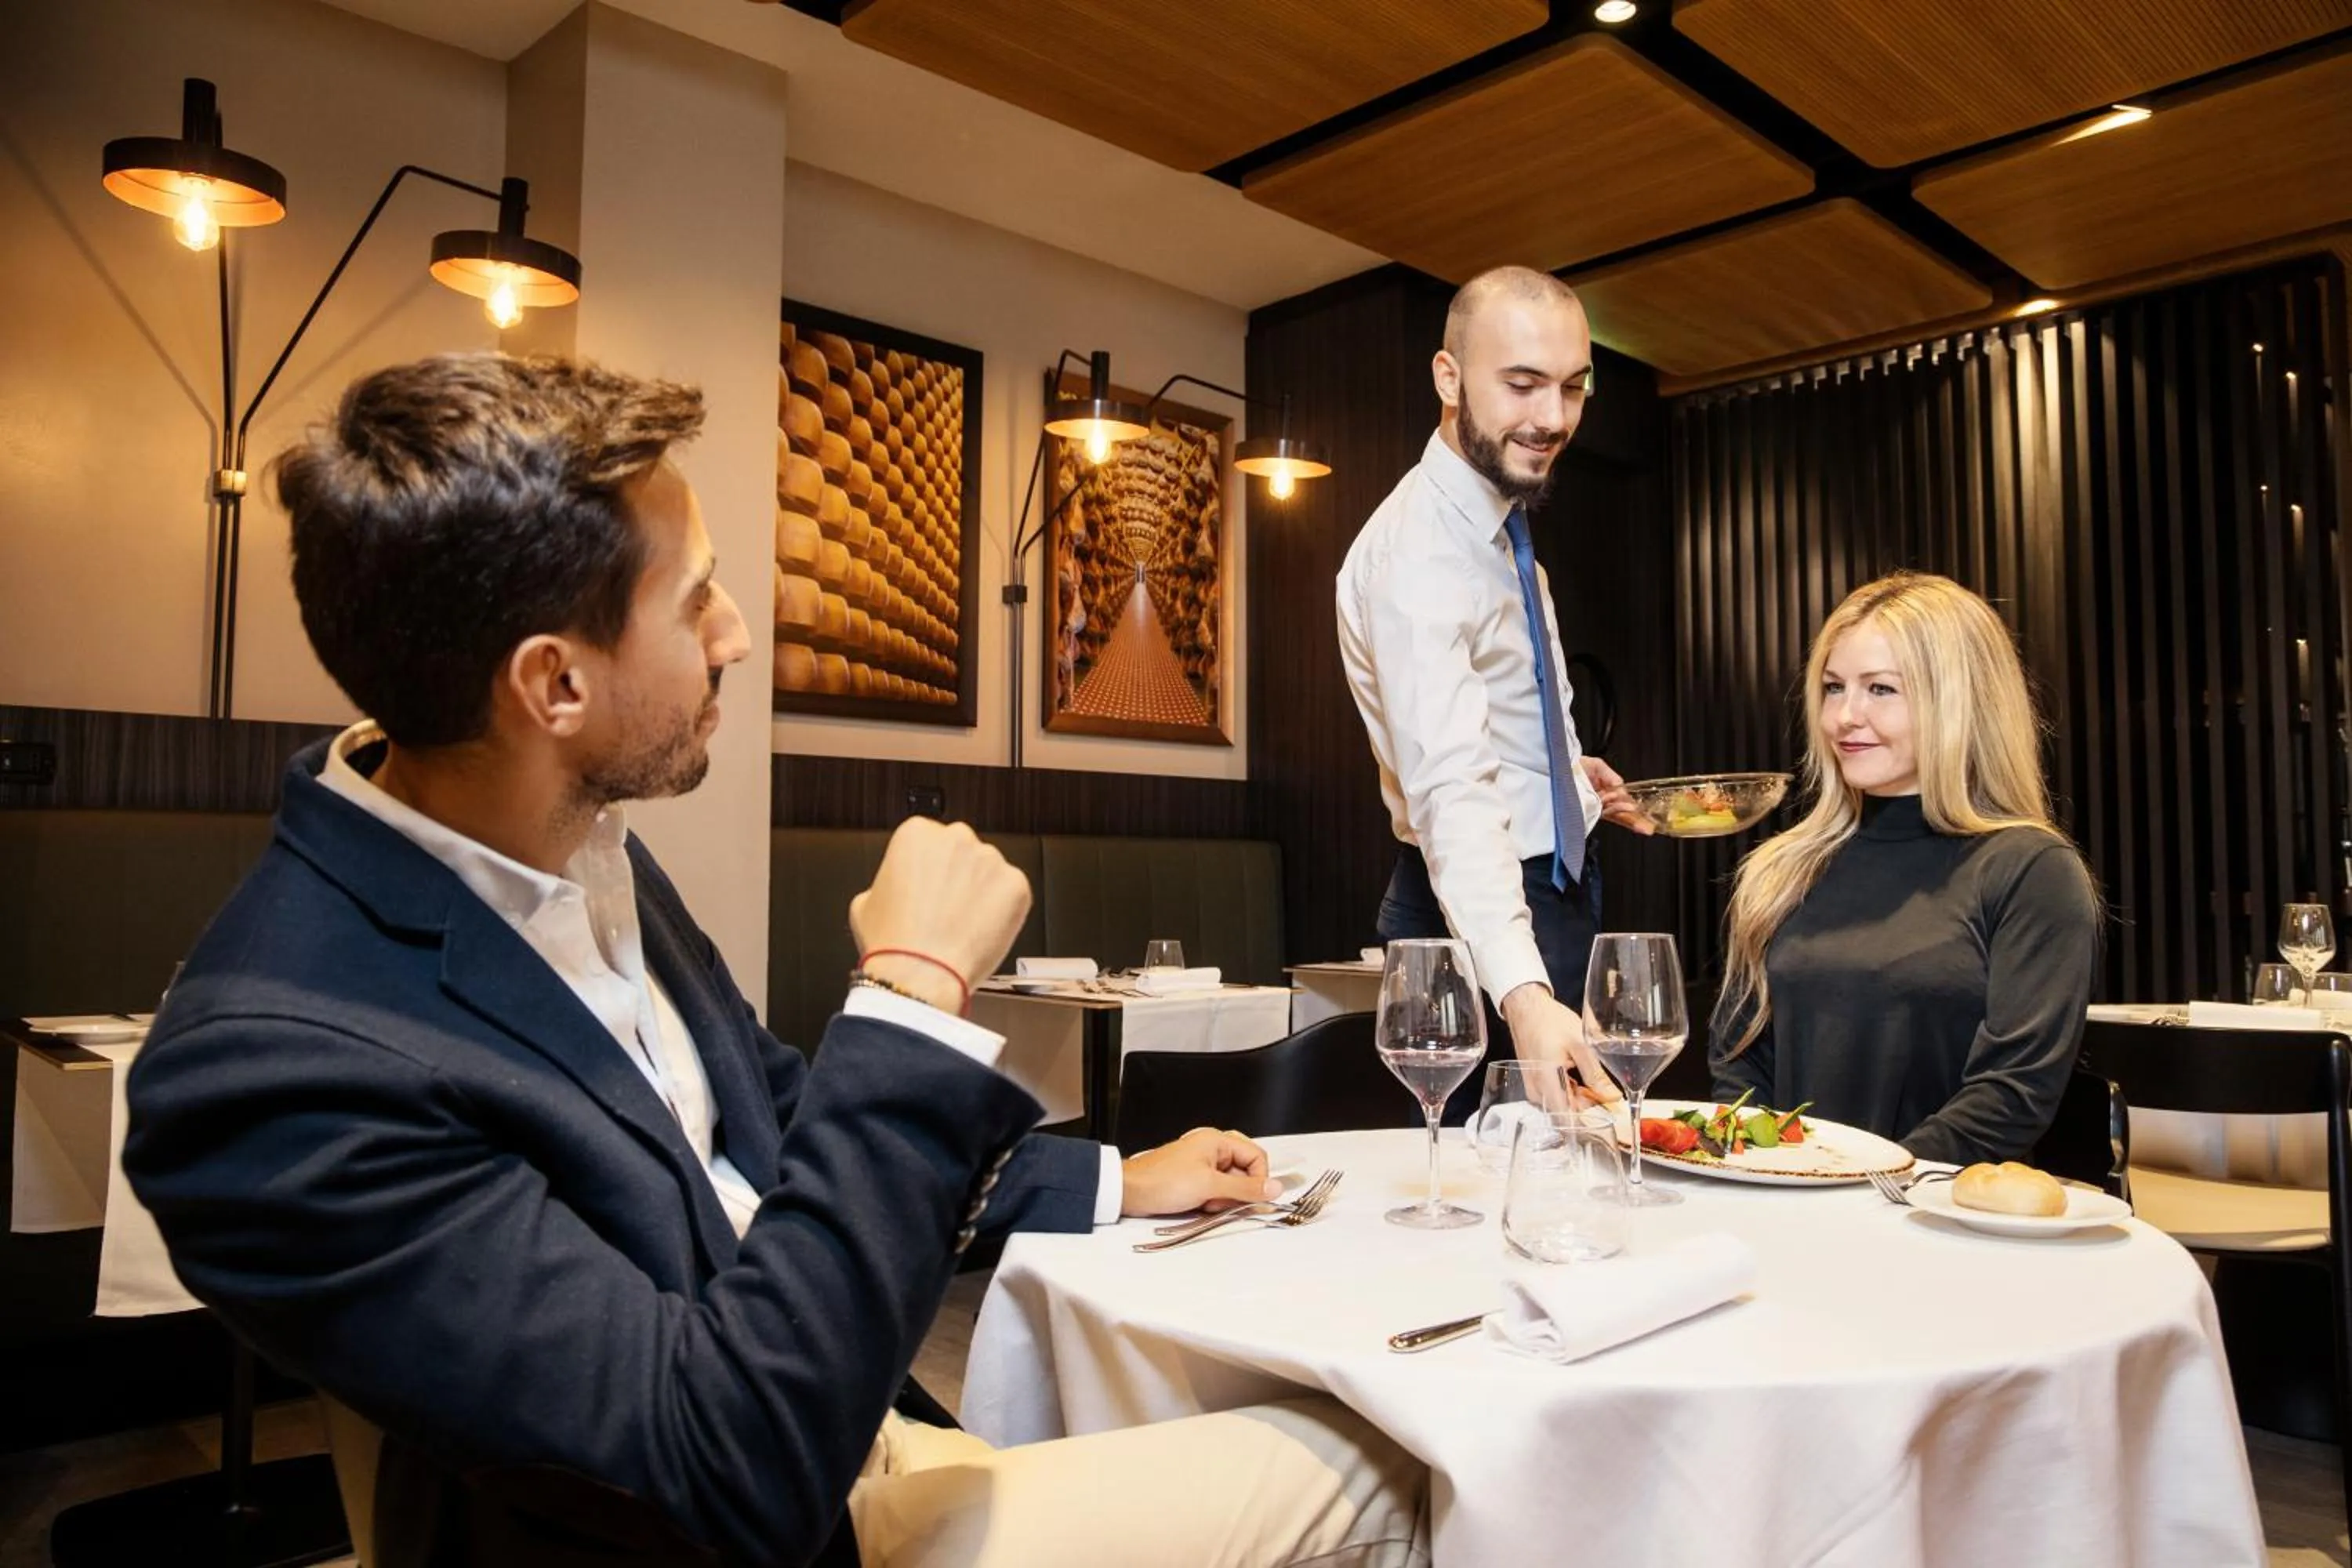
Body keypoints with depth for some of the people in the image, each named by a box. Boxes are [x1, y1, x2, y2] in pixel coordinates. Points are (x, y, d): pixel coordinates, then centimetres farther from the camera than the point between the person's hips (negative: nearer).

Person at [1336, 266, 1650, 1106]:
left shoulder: (1502, 518, 4)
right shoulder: (1418, 555, -26)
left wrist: (1568, 771, 8)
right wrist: (1523, 994, -51)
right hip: (1485, 913, -9)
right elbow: (1451, 792, -40)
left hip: (1557, 888, 9)